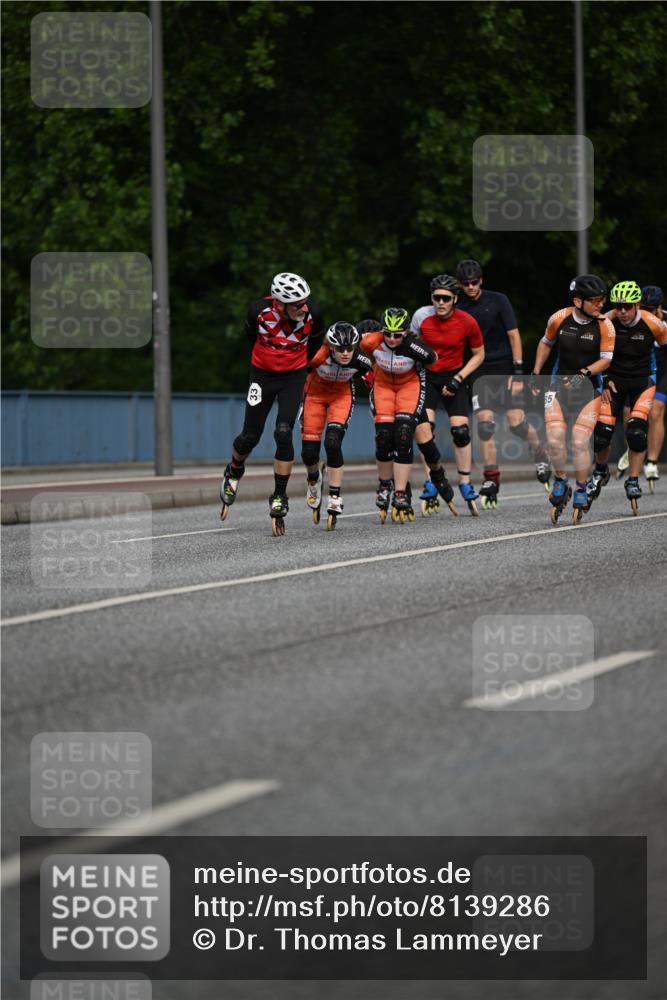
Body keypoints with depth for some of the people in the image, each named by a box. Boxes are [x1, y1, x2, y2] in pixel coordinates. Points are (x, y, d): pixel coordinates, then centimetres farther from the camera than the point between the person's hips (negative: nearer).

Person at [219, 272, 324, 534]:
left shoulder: (312, 314, -23)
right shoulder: (259, 311, -25)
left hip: (294, 377, 0)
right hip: (263, 374, 0)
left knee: (283, 434, -16)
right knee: (250, 437, 3)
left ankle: (279, 498, -4)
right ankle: (234, 472, 37)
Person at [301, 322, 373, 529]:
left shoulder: (360, 360, -30)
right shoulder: (318, 355, -36)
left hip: (341, 395, 0)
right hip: (315, 393, 0)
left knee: (333, 443, -22)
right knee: (309, 452, -2)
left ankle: (334, 500, -13)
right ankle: (313, 481, 34)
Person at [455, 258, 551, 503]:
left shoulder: (498, 301, -3)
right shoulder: (459, 310, 4)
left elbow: (514, 335, -5)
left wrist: (518, 371, -11)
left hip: (506, 369, -2)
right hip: (481, 373, 2)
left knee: (517, 423, -9)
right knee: (484, 424, -11)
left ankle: (540, 454, 20)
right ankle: (491, 479, -5)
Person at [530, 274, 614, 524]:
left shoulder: (604, 326, -11)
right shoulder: (559, 319, -7)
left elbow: (606, 360, -9)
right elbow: (546, 344, 12)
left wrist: (584, 373, -25)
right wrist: (536, 373, 10)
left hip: (588, 386, -1)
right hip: (559, 384, 1)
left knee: (579, 443, -11)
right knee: (554, 439, -14)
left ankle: (581, 492, 8)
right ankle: (560, 481, 11)